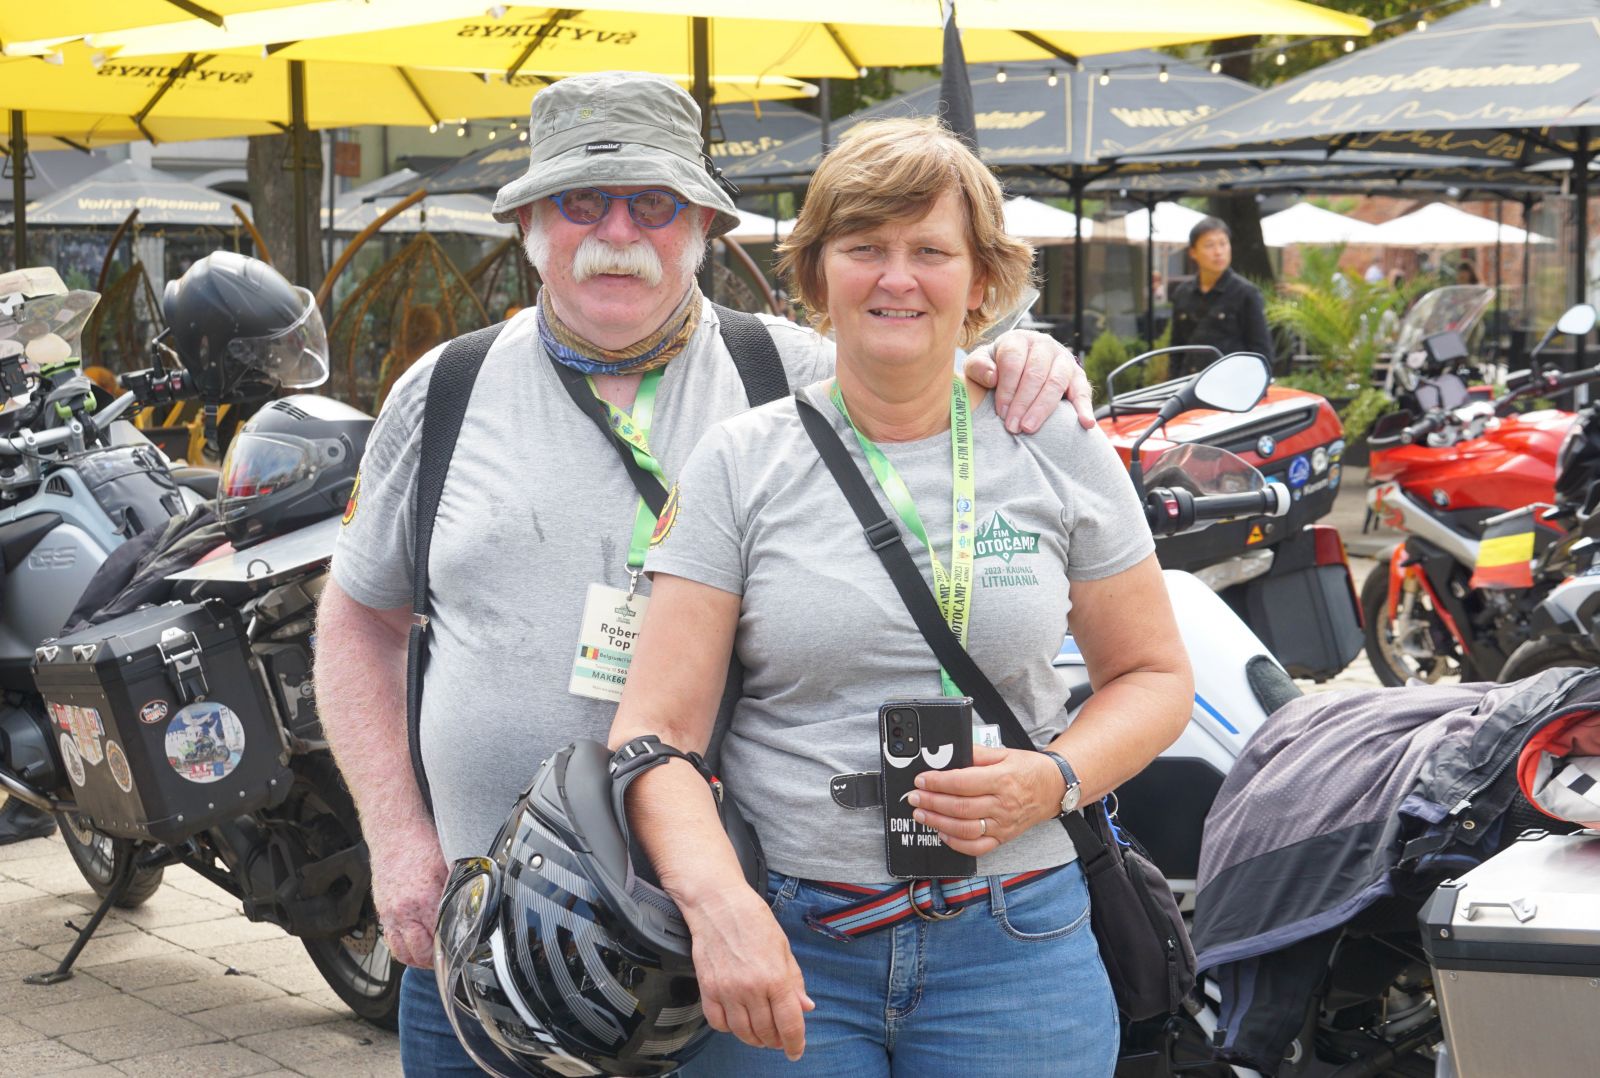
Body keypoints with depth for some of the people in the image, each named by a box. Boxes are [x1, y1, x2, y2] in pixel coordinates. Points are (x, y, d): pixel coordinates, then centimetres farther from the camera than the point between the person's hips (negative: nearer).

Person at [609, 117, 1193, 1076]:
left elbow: (1155, 674, 10)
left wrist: (1054, 780, -10)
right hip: (778, 947, -1)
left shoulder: (1060, 453, 4)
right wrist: (719, 905, -22)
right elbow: (658, 730, -5)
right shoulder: (738, 465, 0)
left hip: (1010, 948, 1)